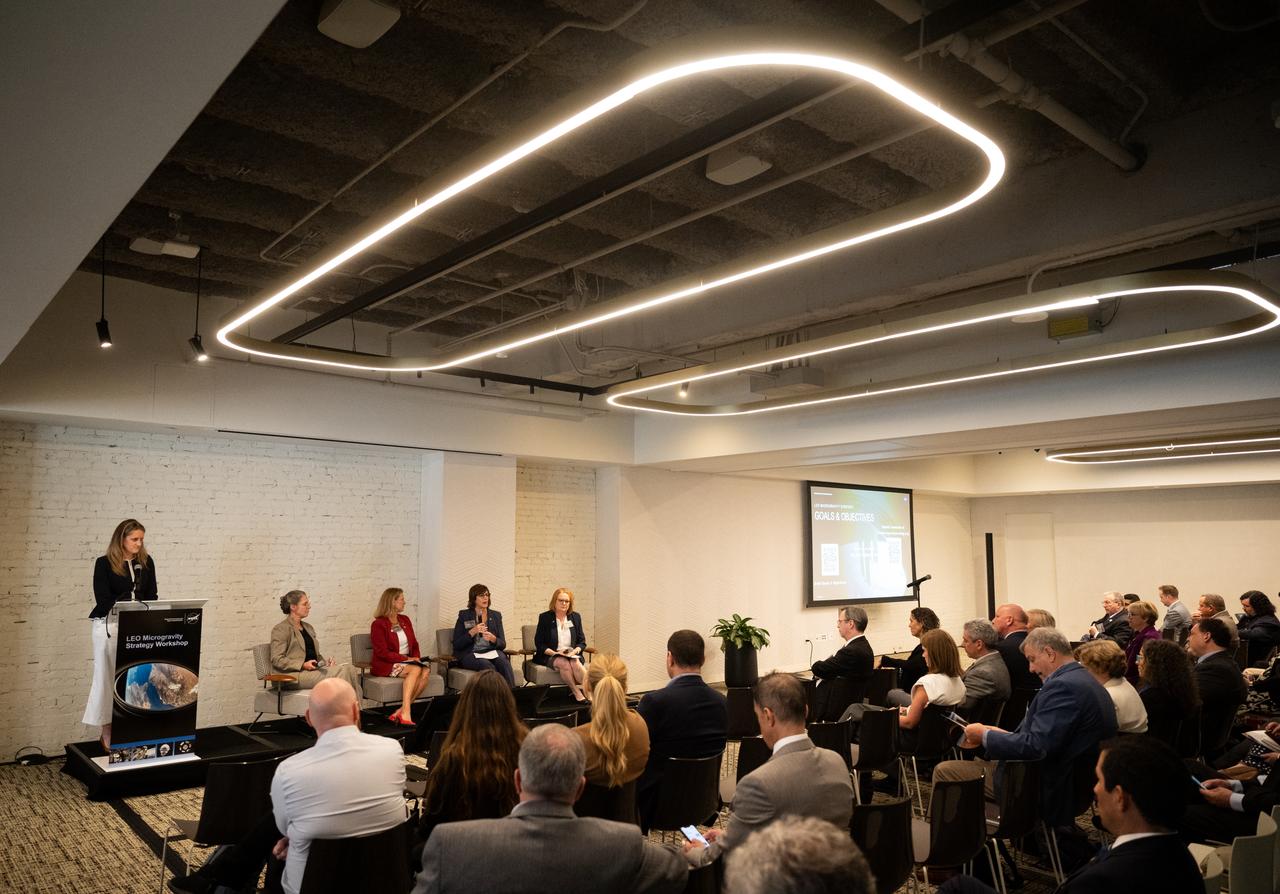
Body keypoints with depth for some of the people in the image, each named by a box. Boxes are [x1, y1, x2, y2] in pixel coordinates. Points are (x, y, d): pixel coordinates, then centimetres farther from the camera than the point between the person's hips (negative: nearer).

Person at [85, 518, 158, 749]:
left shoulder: (146, 562, 7)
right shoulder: (104, 563, -3)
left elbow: (151, 597, 8)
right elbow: (103, 600, -8)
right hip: (110, 626, -3)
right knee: (108, 676, 3)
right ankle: (107, 731, 12)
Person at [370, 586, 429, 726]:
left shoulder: (405, 620, 16)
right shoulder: (378, 624, -5)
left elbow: (414, 645, 19)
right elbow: (383, 653, -12)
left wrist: (417, 658, -3)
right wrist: (408, 659, -18)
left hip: (408, 662, 6)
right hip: (386, 666, -6)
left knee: (426, 671, -27)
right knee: (416, 669, -33)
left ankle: (402, 710, -31)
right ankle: (406, 712, -42)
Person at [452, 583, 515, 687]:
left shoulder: (496, 616, 15)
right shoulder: (464, 615, 7)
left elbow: (503, 644, 11)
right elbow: (456, 644, 1)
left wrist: (493, 639, -12)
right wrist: (472, 632, -13)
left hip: (492, 651, 2)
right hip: (470, 654, -2)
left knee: (504, 662, -32)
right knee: (487, 665, -35)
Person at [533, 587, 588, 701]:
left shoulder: (576, 617, 13)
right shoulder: (545, 617, 3)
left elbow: (582, 641, 13)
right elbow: (539, 643, 0)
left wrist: (575, 651, -9)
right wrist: (554, 653, -14)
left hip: (572, 655, 2)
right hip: (549, 656, -2)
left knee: (576, 664, -33)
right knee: (564, 664, -35)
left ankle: (587, 691, -31)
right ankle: (577, 693, -28)